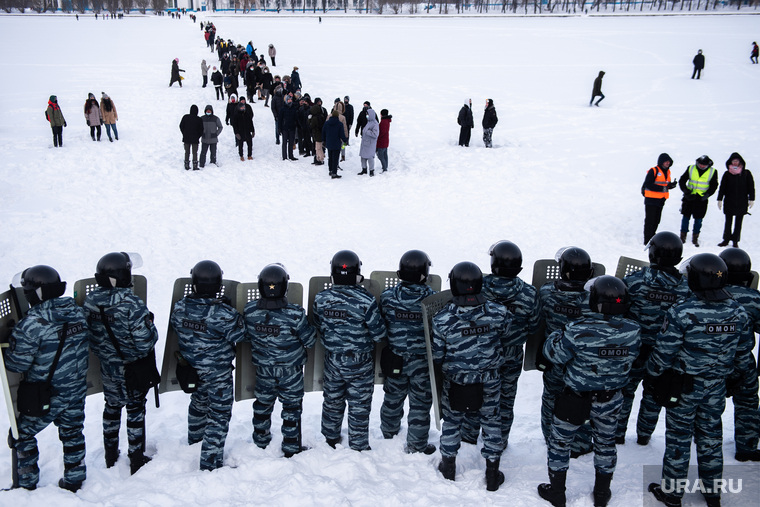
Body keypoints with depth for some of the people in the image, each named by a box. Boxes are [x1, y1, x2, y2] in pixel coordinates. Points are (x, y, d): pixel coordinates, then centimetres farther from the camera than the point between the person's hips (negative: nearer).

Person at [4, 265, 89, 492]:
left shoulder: (32, 323, -24)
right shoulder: (77, 312, -5)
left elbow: (16, 364, -17)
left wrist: (8, 343, -1)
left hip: (45, 397, -5)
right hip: (77, 390, 5)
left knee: (22, 434, 16)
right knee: (72, 433, 21)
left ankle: (26, 484, 24)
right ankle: (74, 480, 33)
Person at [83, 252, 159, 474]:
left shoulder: (90, 301, -9)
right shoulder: (131, 304, -28)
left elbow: (90, 338, 1)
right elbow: (145, 340, -26)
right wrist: (149, 321, -8)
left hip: (107, 367, 5)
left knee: (111, 407, 23)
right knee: (135, 410, 12)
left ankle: (110, 457, 36)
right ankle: (136, 460, 23)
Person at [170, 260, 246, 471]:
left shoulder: (180, 308, -12)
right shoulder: (223, 313, -28)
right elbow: (238, 335, -16)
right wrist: (234, 313, -5)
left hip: (191, 369, 6)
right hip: (217, 372, -6)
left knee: (198, 404, 30)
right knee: (219, 414, 7)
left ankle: (194, 443, 52)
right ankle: (210, 463, 10)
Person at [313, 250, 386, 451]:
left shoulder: (321, 299, -12)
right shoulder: (366, 301, -23)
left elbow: (318, 329, 2)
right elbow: (379, 334, -16)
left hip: (332, 361, 4)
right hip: (360, 364, -3)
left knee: (332, 401, 23)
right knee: (359, 406, 12)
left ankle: (330, 438, 40)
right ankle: (358, 447, 24)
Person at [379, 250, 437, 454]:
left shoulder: (387, 296, -13)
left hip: (394, 358, 3)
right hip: (422, 361, -3)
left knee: (393, 397, 24)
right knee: (420, 402, 13)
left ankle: (389, 432, 45)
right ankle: (416, 445, 24)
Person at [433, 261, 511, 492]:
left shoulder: (442, 319, -22)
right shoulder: (498, 313, -19)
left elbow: (436, 356, -10)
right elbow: (507, 331, 4)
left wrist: (442, 370, 11)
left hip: (455, 383, 0)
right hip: (489, 382, 1)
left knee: (451, 421, 21)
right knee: (491, 422, 19)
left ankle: (448, 467, 38)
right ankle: (492, 474, 30)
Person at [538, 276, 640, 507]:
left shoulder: (578, 331, -30)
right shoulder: (633, 332, -18)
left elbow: (553, 354, -18)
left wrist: (559, 333, 2)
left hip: (576, 398, -3)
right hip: (611, 400, 3)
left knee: (560, 441, 18)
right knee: (605, 443, 25)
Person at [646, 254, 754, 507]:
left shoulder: (681, 312, -24)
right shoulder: (738, 312, -7)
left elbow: (664, 352, -17)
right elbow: (744, 352, 5)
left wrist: (652, 376, -1)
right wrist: (745, 375, 23)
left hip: (684, 386, -4)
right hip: (717, 386, 4)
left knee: (679, 438, 10)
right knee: (711, 436, 19)